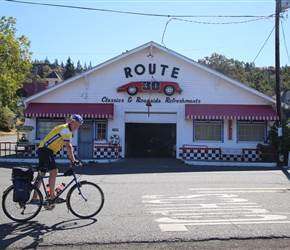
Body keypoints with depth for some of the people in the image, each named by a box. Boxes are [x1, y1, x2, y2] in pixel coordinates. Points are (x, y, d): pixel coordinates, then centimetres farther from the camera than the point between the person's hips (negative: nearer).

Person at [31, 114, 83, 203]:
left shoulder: (69, 131, 17)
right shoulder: (65, 129, -15)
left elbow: (69, 146, 18)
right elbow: (68, 147, -24)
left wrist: (72, 159, 10)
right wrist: (74, 161, -25)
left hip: (43, 150, 11)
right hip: (45, 149, -11)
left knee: (42, 173, 13)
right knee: (54, 171, -18)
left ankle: (34, 198, 20)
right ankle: (52, 197, -17)